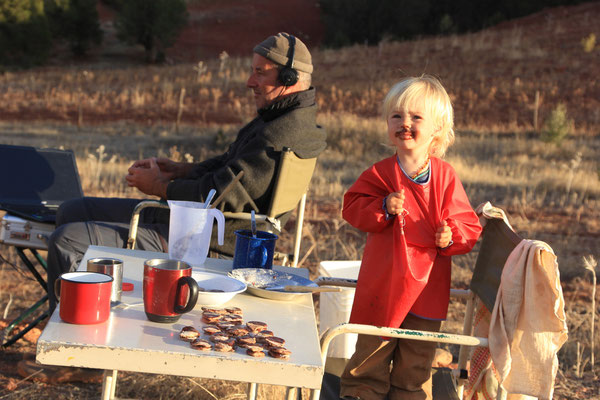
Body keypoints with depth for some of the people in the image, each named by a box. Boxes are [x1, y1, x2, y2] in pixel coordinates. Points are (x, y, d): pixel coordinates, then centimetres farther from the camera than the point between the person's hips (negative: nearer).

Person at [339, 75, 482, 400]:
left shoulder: (445, 176, -3)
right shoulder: (380, 173, -3)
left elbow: (468, 224, 1)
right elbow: (352, 207, -3)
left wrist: (451, 236, -19)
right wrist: (383, 208, -19)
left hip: (427, 286, 1)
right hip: (383, 284, -1)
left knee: (416, 363, 12)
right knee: (371, 354, 11)